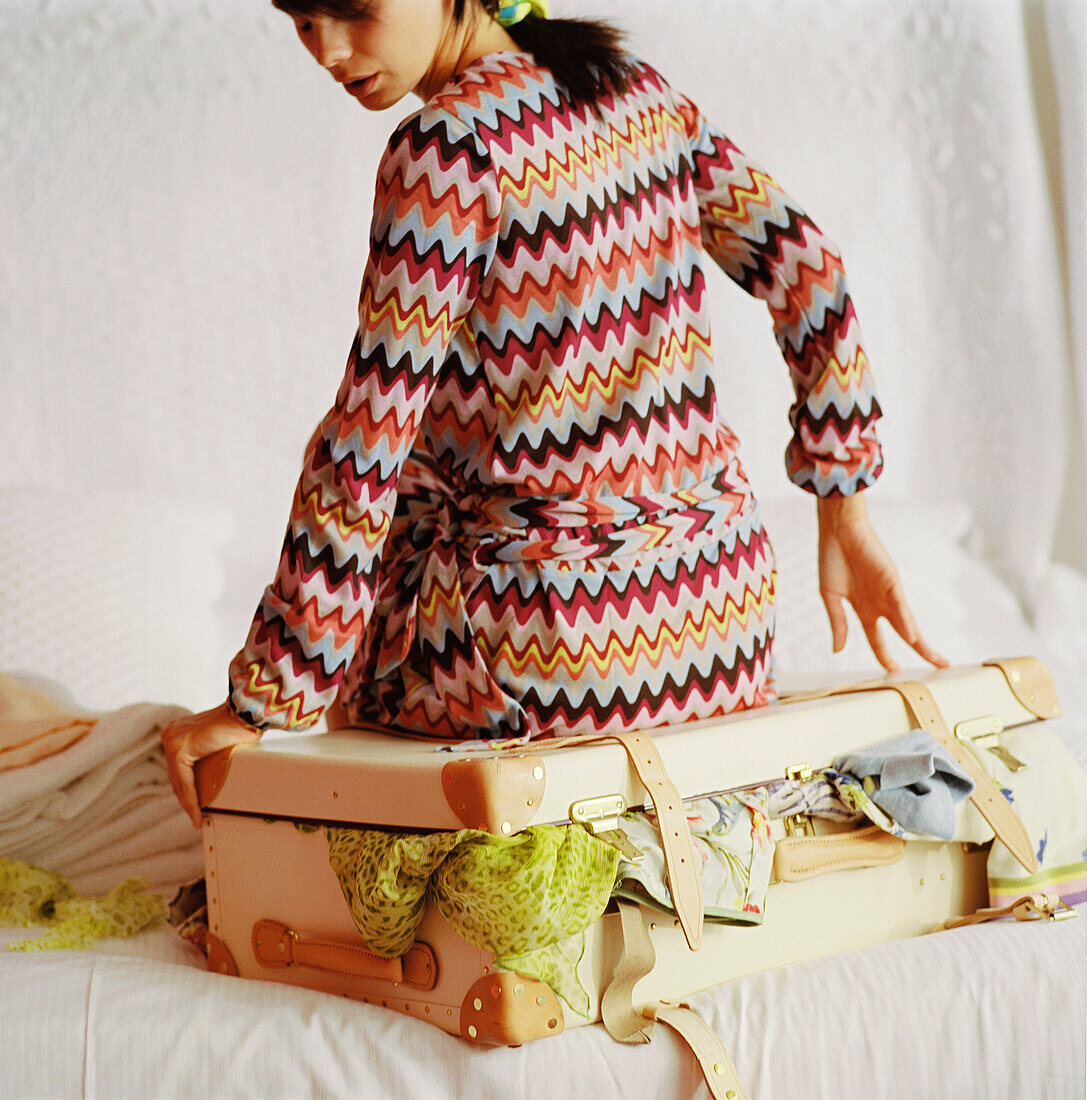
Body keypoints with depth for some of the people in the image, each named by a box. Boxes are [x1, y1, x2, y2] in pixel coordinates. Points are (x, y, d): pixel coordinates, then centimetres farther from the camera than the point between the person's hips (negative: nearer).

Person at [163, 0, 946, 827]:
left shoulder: (449, 145, -17)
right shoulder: (641, 95, 4)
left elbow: (365, 448, -18)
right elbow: (806, 269, 3)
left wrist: (264, 699, -12)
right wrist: (846, 523, 10)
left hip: (551, 645, -6)